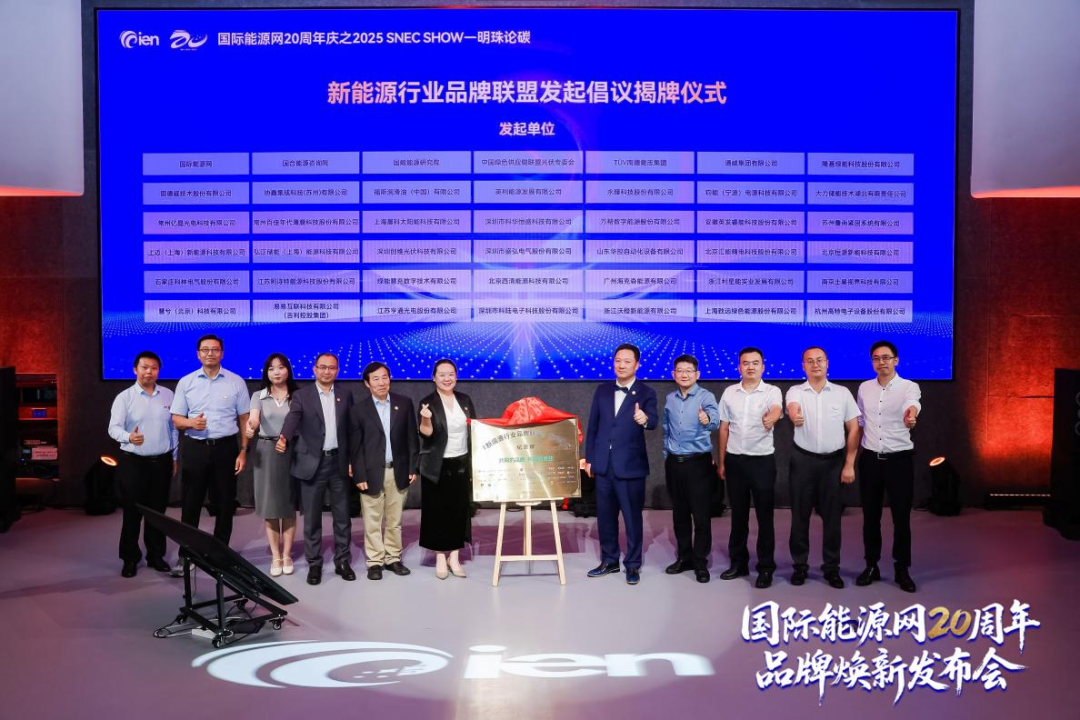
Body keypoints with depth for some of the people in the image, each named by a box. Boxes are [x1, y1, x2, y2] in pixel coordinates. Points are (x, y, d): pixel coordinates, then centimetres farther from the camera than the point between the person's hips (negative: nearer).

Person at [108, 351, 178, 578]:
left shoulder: (168, 395, 6)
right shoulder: (124, 397, -4)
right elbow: (114, 427, -14)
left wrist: (174, 458, 12)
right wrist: (129, 437, -36)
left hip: (162, 462, 3)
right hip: (134, 463, -3)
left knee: (157, 511, 10)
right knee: (132, 513, 2)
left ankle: (156, 555, 20)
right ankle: (130, 558, 13)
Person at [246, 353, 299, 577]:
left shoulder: (297, 395, 2)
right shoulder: (258, 396, 2)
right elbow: (253, 419, -16)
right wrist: (249, 427, -39)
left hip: (290, 452, 0)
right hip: (265, 453, 1)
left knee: (288, 506, 5)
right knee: (270, 507, 5)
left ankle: (286, 555, 16)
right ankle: (275, 557, 14)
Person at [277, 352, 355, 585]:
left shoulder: (345, 395, 8)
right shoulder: (301, 395, 0)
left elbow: (351, 428, 8)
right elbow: (292, 419, -17)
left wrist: (352, 459, 3)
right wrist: (283, 438, -37)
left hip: (339, 462, 2)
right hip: (312, 463, -2)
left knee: (342, 516, 8)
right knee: (312, 518, 5)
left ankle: (342, 561, 21)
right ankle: (314, 564, 17)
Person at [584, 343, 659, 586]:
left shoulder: (646, 393, -4)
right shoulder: (602, 390, 8)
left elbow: (654, 421, -21)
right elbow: (593, 426, 10)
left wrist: (645, 419, -45)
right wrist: (589, 458, 8)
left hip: (631, 465, -4)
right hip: (603, 465, 4)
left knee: (632, 517, 3)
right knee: (605, 515, 12)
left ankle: (633, 564, 16)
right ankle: (609, 560, 27)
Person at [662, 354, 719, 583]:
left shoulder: (706, 396, -9)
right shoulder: (670, 399, 6)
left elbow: (715, 420, -29)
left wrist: (707, 420, -52)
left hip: (698, 462, -5)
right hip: (674, 463, 5)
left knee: (701, 515, -2)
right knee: (679, 513, 12)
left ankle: (700, 562, 9)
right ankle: (685, 557, 24)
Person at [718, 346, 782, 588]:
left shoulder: (772, 391, -5)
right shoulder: (729, 393, 5)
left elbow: (776, 411, -28)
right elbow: (724, 428, 10)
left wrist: (770, 418, -52)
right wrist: (722, 462, 9)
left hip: (762, 460, -3)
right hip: (735, 460, 3)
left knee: (764, 516, 2)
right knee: (738, 515, 11)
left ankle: (766, 567, 11)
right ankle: (738, 562, 23)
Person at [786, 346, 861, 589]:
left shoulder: (842, 393, 3)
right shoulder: (795, 391, 0)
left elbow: (854, 429, 4)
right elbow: (793, 408, -24)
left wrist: (849, 465, -2)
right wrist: (794, 415, -50)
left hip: (834, 461, 1)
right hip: (803, 460, 0)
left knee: (832, 515, 6)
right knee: (800, 514, 6)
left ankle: (831, 567, 17)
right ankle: (800, 565, 17)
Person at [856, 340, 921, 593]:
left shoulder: (909, 387, -7)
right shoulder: (864, 388, 5)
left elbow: (911, 404, -32)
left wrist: (911, 414, -55)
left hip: (900, 459, -3)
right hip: (870, 459, 3)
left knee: (901, 516, 2)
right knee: (870, 515, 9)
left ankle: (902, 569, 15)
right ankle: (871, 566, 21)